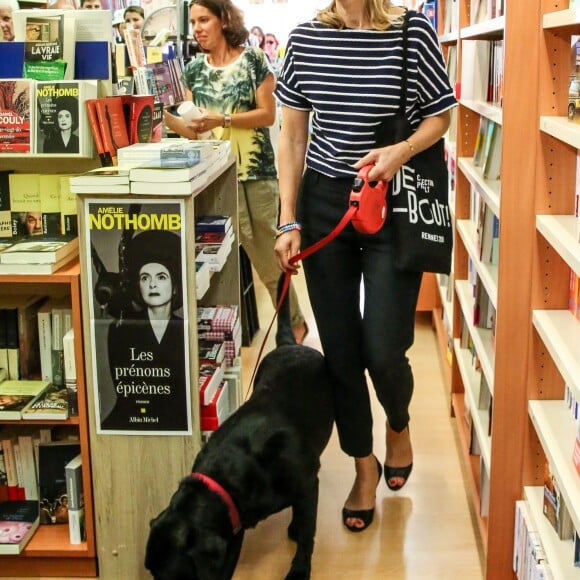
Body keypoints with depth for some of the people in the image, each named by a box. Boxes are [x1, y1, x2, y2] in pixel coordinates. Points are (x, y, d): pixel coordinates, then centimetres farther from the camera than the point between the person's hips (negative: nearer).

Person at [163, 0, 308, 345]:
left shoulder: (253, 60, -4)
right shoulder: (194, 70, 8)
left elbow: (268, 114, -8)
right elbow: (192, 130, 5)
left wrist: (224, 119, -19)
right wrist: (163, 114, -14)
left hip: (257, 172, -3)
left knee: (268, 255, 5)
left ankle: (294, 322, 24)